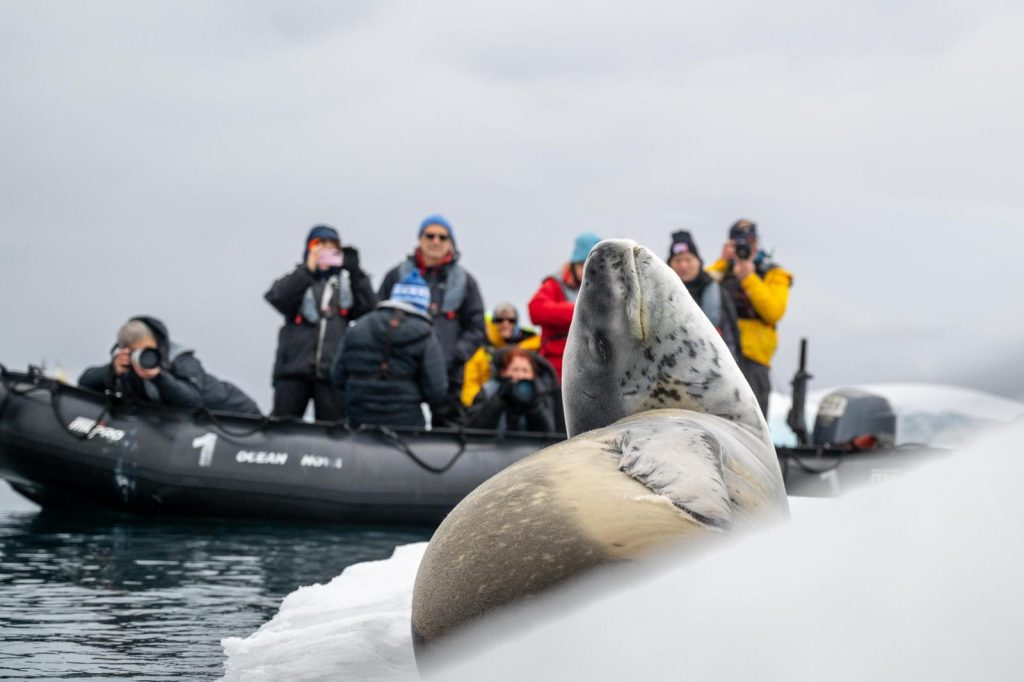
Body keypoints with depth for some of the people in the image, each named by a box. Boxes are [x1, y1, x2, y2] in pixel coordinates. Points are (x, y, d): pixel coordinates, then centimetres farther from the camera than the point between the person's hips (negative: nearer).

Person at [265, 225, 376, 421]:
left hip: (332, 369, 1)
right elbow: (277, 298, -6)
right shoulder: (297, 279, 14)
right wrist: (307, 270, -13)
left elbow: (368, 307, 2)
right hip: (294, 368, -1)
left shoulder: (345, 282, 16)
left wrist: (355, 272, -8)